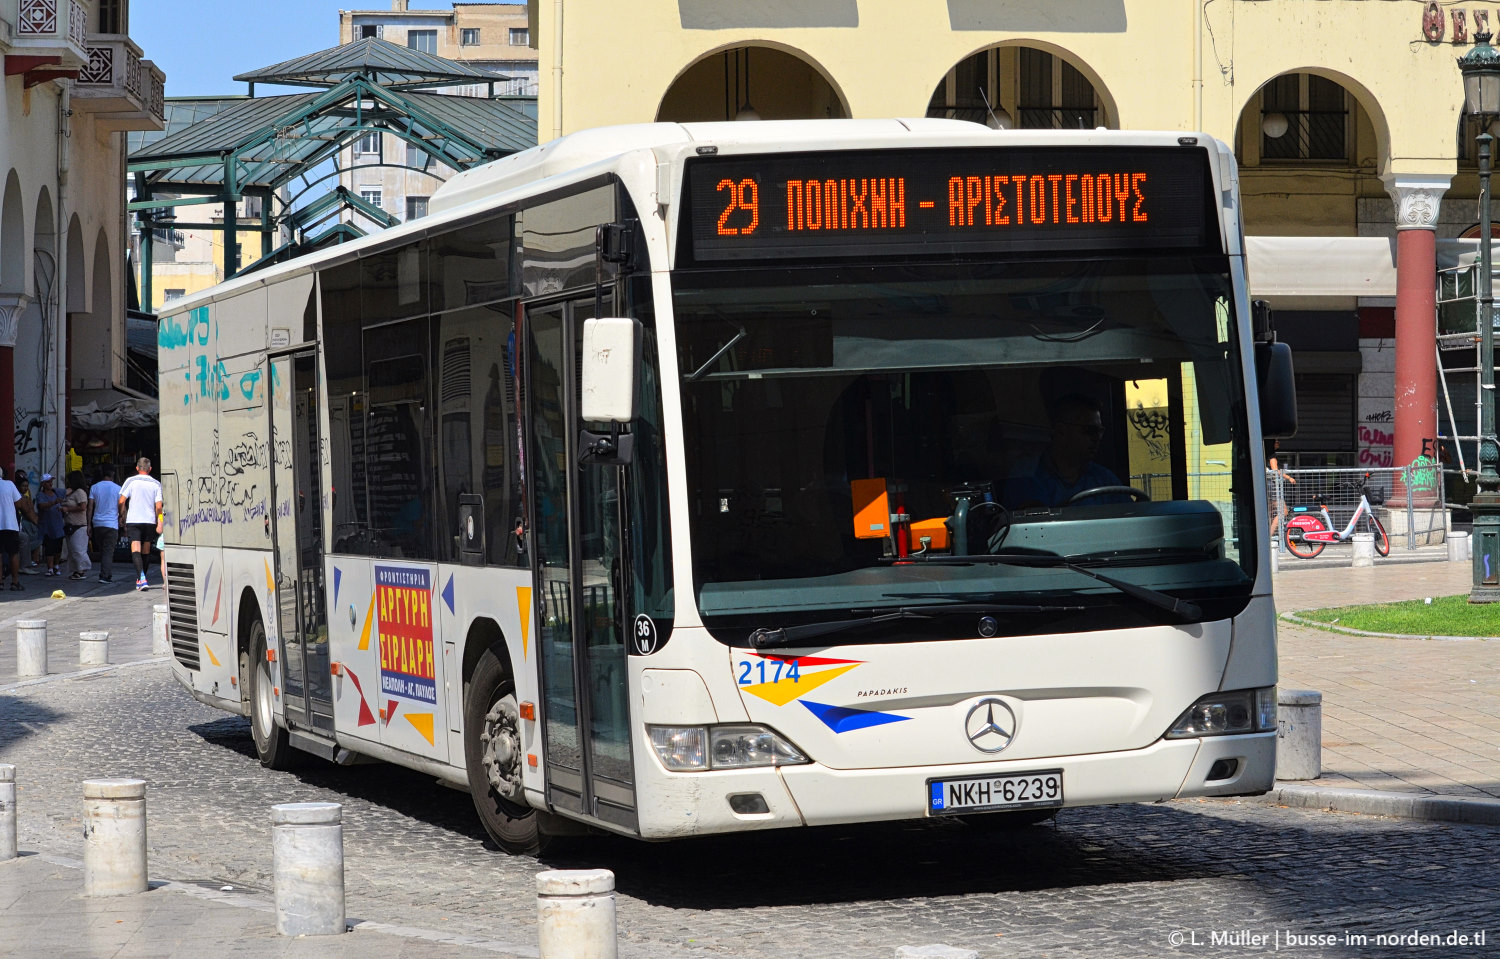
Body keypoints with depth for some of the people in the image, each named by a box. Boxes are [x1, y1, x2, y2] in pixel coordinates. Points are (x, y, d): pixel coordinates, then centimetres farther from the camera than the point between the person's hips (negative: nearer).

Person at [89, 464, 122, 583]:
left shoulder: (95, 487, 6)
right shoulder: (117, 488, -2)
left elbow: (90, 507, 4)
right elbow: (121, 508, -1)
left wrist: (89, 524, 7)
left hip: (97, 524, 3)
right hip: (112, 524, -3)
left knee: (103, 551, 13)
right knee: (108, 551, -3)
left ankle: (108, 575, 15)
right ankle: (104, 576, -13)